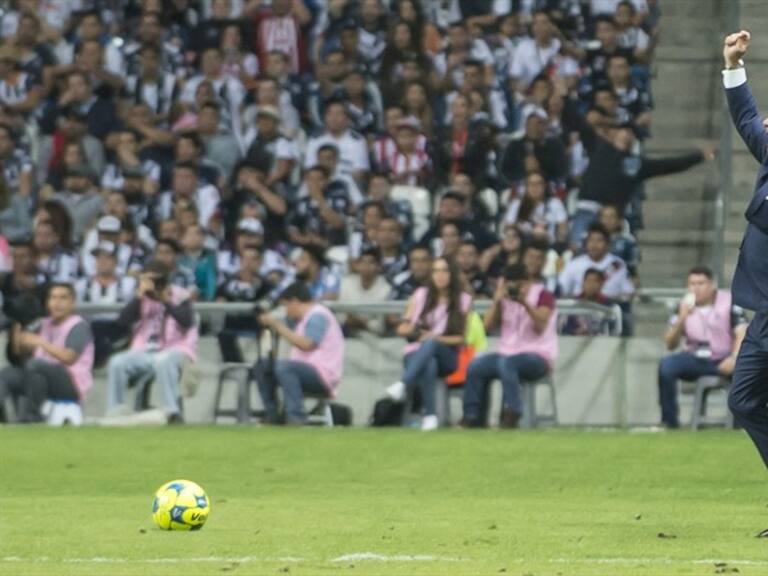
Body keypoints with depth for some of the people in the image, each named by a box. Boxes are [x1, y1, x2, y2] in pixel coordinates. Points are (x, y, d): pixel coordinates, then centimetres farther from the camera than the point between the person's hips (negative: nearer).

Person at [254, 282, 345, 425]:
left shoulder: (318, 316, -10)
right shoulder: (300, 318, 20)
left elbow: (306, 344, -23)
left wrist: (277, 325, -20)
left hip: (324, 376, -10)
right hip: (307, 371, 10)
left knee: (283, 366, -34)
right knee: (262, 366, 6)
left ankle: (296, 418, -39)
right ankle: (272, 416, 1)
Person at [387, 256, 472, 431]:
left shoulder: (463, 300, 6)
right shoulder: (420, 296, 11)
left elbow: (461, 338, 5)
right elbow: (401, 330, 13)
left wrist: (436, 339, -13)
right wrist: (410, 329, -12)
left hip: (446, 356, -1)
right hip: (416, 354, 1)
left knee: (431, 344, -38)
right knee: (429, 366, -39)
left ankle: (403, 385, -54)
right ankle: (430, 415, -46)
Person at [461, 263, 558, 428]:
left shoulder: (543, 295, 0)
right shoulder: (505, 298, 15)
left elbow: (541, 326, -16)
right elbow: (488, 325, 5)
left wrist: (525, 303, -29)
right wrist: (497, 300, -8)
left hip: (538, 356, -6)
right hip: (508, 352, 6)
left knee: (506, 363, -37)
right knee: (476, 366, -19)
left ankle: (511, 413, -37)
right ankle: (473, 416, -17)